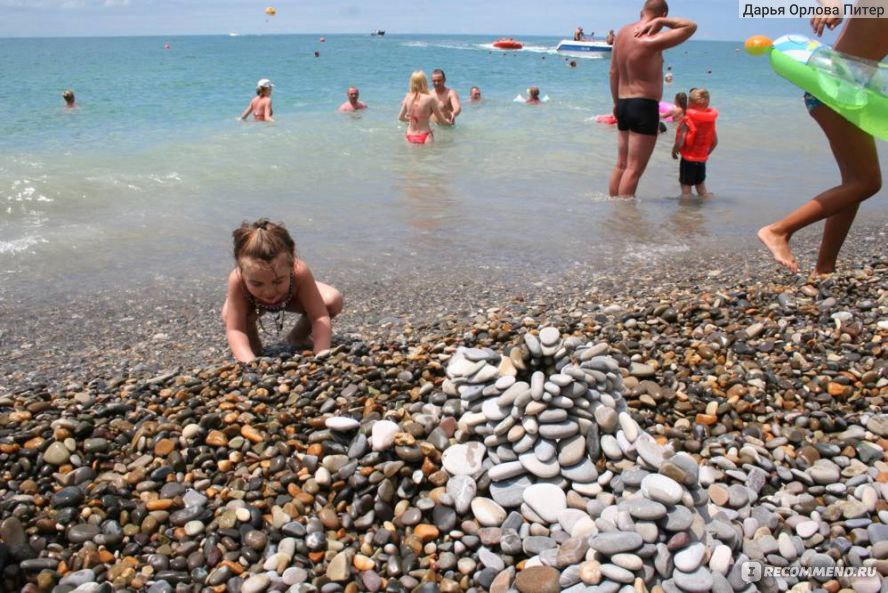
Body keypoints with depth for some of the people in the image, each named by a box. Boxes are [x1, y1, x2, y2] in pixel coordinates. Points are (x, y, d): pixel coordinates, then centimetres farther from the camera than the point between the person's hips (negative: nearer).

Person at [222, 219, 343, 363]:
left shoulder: (299, 272, -44)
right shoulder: (237, 280, -44)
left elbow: (320, 318, -40)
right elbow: (234, 330, -40)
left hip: (292, 298, 1)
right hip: (254, 304, -1)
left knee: (333, 301, -24)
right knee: (228, 315, -34)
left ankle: (296, 338, 5)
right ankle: (254, 344, 0)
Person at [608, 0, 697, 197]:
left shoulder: (623, 32, 7)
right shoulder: (651, 41, -17)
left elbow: (613, 72, 14)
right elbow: (691, 26, -15)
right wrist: (660, 22, -12)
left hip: (624, 104, 8)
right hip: (644, 106, -8)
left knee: (621, 165, 14)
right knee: (634, 169, -5)